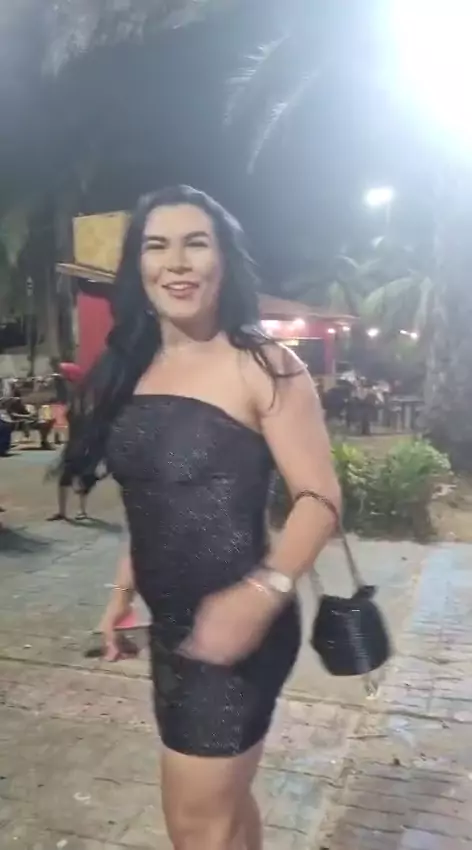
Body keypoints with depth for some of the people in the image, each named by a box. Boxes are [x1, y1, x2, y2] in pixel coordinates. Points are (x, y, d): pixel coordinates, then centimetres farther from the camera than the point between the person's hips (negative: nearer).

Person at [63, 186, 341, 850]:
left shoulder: (262, 367, -14)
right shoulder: (135, 371, 5)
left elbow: (319, 497, -17)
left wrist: (261, 593, -31)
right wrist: (124, 590, 14)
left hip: (235, 627, -6)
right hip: (171, 626, 6)